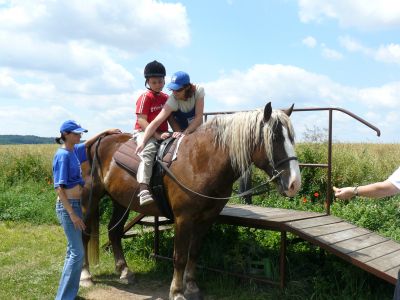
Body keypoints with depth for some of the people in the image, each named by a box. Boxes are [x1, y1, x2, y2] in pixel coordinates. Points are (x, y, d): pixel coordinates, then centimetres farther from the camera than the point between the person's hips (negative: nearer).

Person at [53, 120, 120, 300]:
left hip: (76, 204, 9)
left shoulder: (74, 150, 7)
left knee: (73, 251, 14)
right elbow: (59, 188, -20)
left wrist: (105, 132, 27)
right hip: (67, 206, -9)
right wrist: (72, 214, -23)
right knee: (77, 253, -8)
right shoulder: (63, 155, -17)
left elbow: (88, 144, 31)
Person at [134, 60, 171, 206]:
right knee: (149, 150, -33)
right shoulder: (145, 97, -5)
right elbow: (141, 120, -12)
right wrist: (157, 135, -22)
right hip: (144, 132, -6)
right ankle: (143, 190, -44)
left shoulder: (166, 97, 14)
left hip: (162, 134, 7)